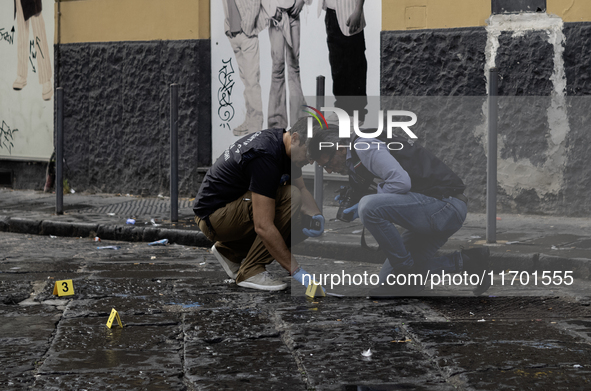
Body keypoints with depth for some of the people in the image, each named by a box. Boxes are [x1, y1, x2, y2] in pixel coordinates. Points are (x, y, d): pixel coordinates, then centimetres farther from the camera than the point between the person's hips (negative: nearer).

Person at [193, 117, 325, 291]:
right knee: (289, 197, -26)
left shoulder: (281, 142, -2)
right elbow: (263, 227, -35)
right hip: (213, 216, -10)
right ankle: (251, 271, -15)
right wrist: (296, 271, -33)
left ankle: (229, 251, 14)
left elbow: (302, 189, 13)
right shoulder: (266, 157, -31)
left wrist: (316, 216, -9)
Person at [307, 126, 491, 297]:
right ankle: (465, 262, 11)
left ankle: (407, 270, -11)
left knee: (370, 206, -29)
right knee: (388, 281, 11)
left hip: (446, 204, -11)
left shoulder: (364, 146, -12)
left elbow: (400, 181, -25)